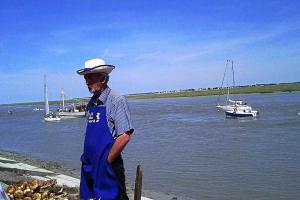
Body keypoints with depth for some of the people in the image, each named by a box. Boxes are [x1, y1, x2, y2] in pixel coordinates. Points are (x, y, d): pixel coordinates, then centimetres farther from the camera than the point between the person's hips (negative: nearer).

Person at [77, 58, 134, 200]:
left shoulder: (117, 101, -13)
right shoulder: (91, 103, 9)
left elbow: (125, 136, -19)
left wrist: (107, 161, -13)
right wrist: (87, 159, 9)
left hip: (108, 166, -7)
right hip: (89, 167, 7)